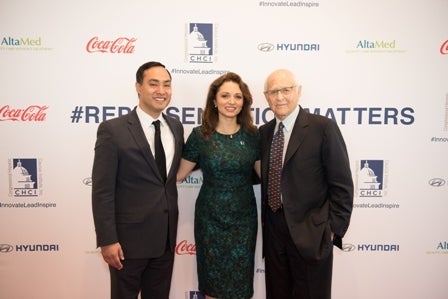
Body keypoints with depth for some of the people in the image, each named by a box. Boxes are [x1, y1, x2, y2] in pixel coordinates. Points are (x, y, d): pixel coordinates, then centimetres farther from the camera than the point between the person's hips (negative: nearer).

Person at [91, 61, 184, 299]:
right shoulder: (113, 130, -12)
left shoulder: (176, 127, 5)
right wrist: (107, 240, -15)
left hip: (166, 238, 5)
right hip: (129, 238, -5)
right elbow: (102, 190, -13)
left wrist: (172, 230, 9)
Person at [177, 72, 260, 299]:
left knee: (239, 281, 13)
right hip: (210, 218, -1)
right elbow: (178, 174, -1)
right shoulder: (200, 135, -7)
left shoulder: (252, 134, -2)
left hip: (244, 218, 1)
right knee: (212, 280, 14)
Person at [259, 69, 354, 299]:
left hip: (310, 232, -5)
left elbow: (341, 185, -11)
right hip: (273, 230, 5)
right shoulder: (264, 132, 6)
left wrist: (334, 229, -12)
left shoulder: (323, 128, -11)